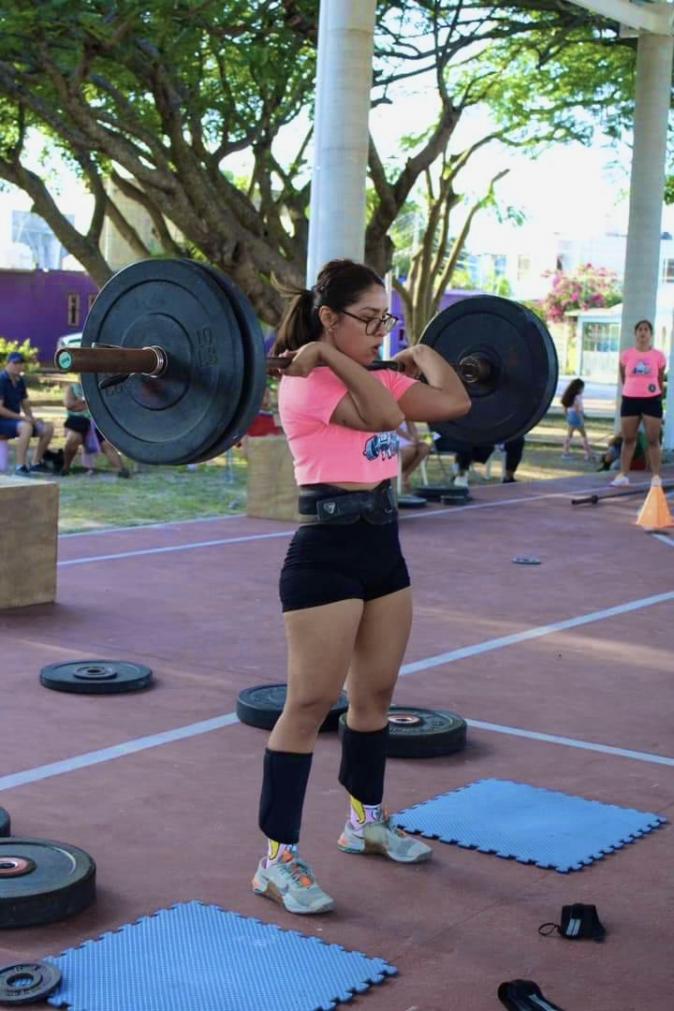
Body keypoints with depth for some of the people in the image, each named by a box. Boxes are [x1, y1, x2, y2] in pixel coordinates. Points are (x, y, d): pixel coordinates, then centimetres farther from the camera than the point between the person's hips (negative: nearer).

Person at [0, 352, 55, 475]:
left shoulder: (19, 381, 11)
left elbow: (25, 404, 18)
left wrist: (32, 418, -2)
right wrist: (22, 417, -22)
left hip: (16, 419, 8)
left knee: (48, 428, -3)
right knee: (26, 427, -36)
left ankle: (36, 463, 3)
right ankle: (20, 467, -34)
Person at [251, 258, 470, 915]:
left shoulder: (378, 378, 11)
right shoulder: (304, 383, -13)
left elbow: (454, 402, 4)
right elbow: (381, 413, -28)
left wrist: (421, 353, 16)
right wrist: (329, 355, -22)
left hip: (383, 546, 9)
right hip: (326, 550, -9)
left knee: (375, 693, 18)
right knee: (310, 703, -5)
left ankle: (365, 822, 35)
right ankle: (277, 859, 3)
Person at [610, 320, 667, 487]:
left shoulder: (658, 356, -2)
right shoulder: (626, 355, -1)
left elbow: (660, 380, 10)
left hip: (652, 400, -1)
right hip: (630, 399, 1)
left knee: (653, 440, 0)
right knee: (628, 439, 6)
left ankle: (656, 476, 3)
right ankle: (623, 475, 11)